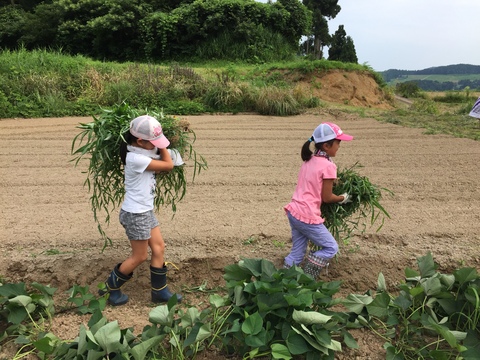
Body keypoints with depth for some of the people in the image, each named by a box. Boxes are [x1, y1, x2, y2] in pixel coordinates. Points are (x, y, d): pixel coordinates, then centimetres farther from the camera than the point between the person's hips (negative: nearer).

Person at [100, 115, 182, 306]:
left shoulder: (142, 153, 6)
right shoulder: (136, 158, -24)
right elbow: (168, 165, -19)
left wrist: (160, 146, -2)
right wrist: (161, 147, -8)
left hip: (146, 211, 9)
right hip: (135, 214, -9)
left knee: (159, 247, 12)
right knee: (140, 256, 5)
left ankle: (159, 291, 24)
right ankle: (110, 287, 25)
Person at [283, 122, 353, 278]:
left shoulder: (309, 160, 9)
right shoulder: (328, 166, -14)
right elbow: (326, 197, -9)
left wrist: (333, 181, 17)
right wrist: (343, 198, 7)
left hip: (293, 212, 8)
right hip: (307, 216, -8)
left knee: (297, 252, 19)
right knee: (331, 248, 10)